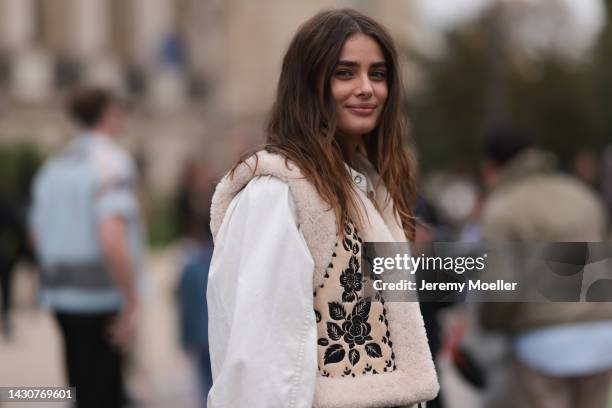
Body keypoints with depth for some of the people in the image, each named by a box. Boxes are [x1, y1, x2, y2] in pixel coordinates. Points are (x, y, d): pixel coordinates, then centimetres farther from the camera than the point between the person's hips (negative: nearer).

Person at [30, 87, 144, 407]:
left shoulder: (54, 165, 11)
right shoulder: (112, 164, -14)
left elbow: (38, 234, 17)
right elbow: (112, 240, -25)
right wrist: (131, 305, -20)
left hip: (60, 294, 8)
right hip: (100, 298, -8)